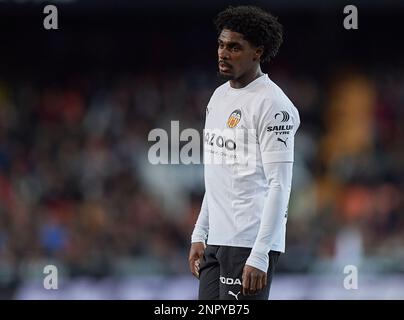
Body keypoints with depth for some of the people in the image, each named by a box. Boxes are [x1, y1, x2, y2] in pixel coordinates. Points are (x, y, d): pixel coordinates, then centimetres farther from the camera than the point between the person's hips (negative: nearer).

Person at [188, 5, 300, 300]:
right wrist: (200, 235, 19)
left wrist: (259, 257, -21)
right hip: (216, 241, 9)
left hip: (250, 244, -9)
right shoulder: (219, 96, 16)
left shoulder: (272, 105, -11)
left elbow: (279, 186, -16)